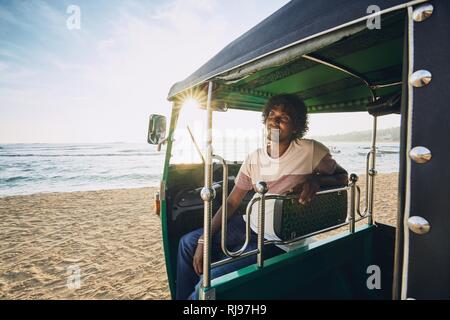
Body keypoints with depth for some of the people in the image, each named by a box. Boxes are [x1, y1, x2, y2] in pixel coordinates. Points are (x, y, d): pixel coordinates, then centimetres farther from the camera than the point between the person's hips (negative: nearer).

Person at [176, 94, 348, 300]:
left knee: (210, 282, -19)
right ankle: (182, 296, 29)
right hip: (251, 226, 6)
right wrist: (204, 240, -3)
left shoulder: (311, 150, -12)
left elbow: (343, 177, 1)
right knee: (188, 242, 9)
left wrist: (317, 179, -23)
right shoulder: (254, 158, 0)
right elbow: (232, 203, 3)